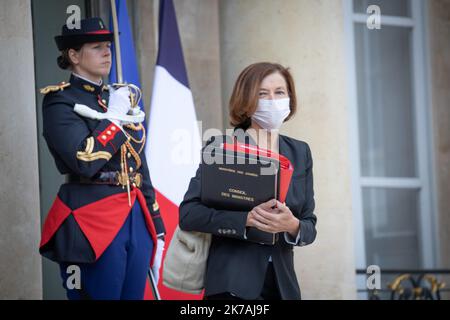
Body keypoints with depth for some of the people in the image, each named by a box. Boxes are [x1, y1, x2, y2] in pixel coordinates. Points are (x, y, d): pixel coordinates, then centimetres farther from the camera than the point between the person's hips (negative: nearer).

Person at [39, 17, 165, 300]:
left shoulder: (121, 97, 17)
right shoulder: (61, 101, -6)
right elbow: (85, 161, -22)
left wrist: (156, 230, 16)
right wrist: (114, 115, -10)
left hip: (135, 218, 7)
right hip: (91, 223, -7)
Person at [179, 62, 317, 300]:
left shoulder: (300, 153, 11)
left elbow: (309, 226, 9)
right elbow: (188, 213, -11)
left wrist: (292, 225, -14)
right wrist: (247, 219, -22)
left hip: (282, 284, 4)